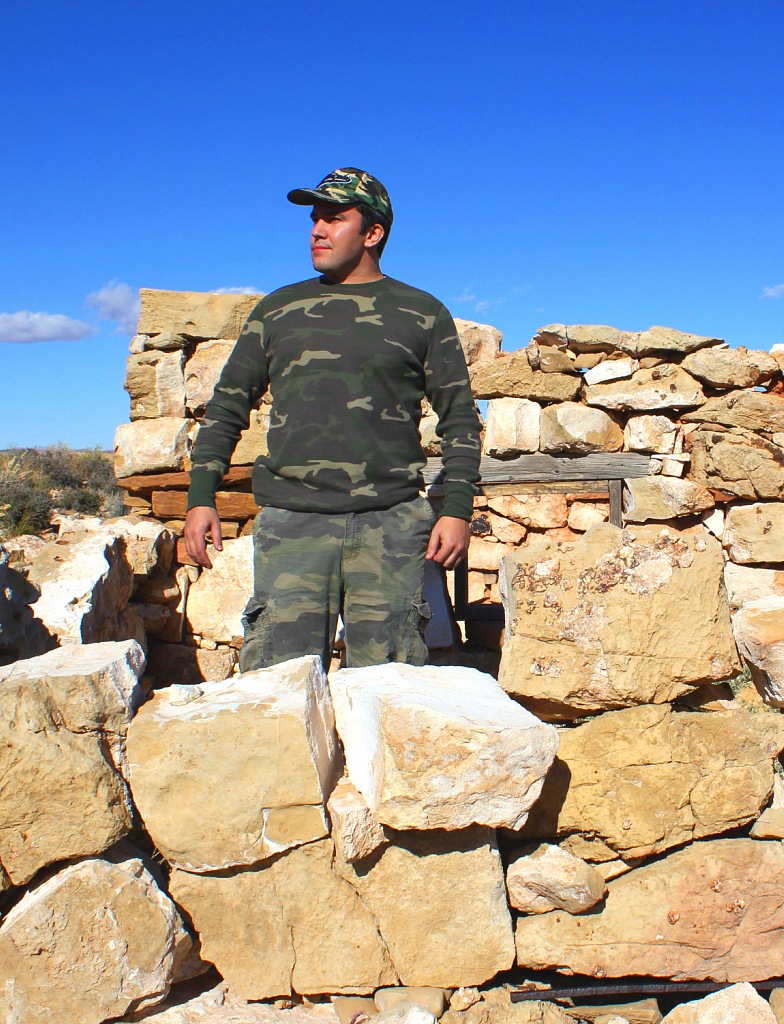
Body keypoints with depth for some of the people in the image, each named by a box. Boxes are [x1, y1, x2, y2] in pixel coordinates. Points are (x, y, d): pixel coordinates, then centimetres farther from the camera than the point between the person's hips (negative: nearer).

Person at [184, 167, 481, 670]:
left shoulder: (422, 313, 11)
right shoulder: (278, 309, 16)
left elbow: (460, 419, 10)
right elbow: (227, 407, 18)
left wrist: (457, 509, -1)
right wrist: (201, 497, 8)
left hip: (391, 524, -1)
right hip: (291, 521, 1)